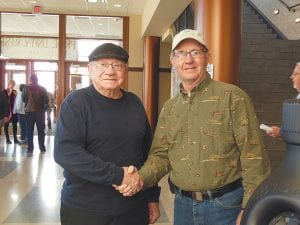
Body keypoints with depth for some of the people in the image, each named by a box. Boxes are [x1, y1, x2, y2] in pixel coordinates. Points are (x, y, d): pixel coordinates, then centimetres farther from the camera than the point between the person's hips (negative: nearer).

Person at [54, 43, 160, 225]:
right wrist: (117, 175, -23)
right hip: (84, 210, -4)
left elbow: (148, 151, 10)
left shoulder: (134, 103, 5)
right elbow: (65, 151, -20)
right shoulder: (76, 102, -9)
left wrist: (153, 197, 9)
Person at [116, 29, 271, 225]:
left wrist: (250, 208, -14)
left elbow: (253, 155, -12)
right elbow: (161, 155, 6)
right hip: (183, 204, 5)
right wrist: (140, 179, -13)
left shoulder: (232, 96, -9)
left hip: (226, 204, -4)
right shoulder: (169, 108, 8)